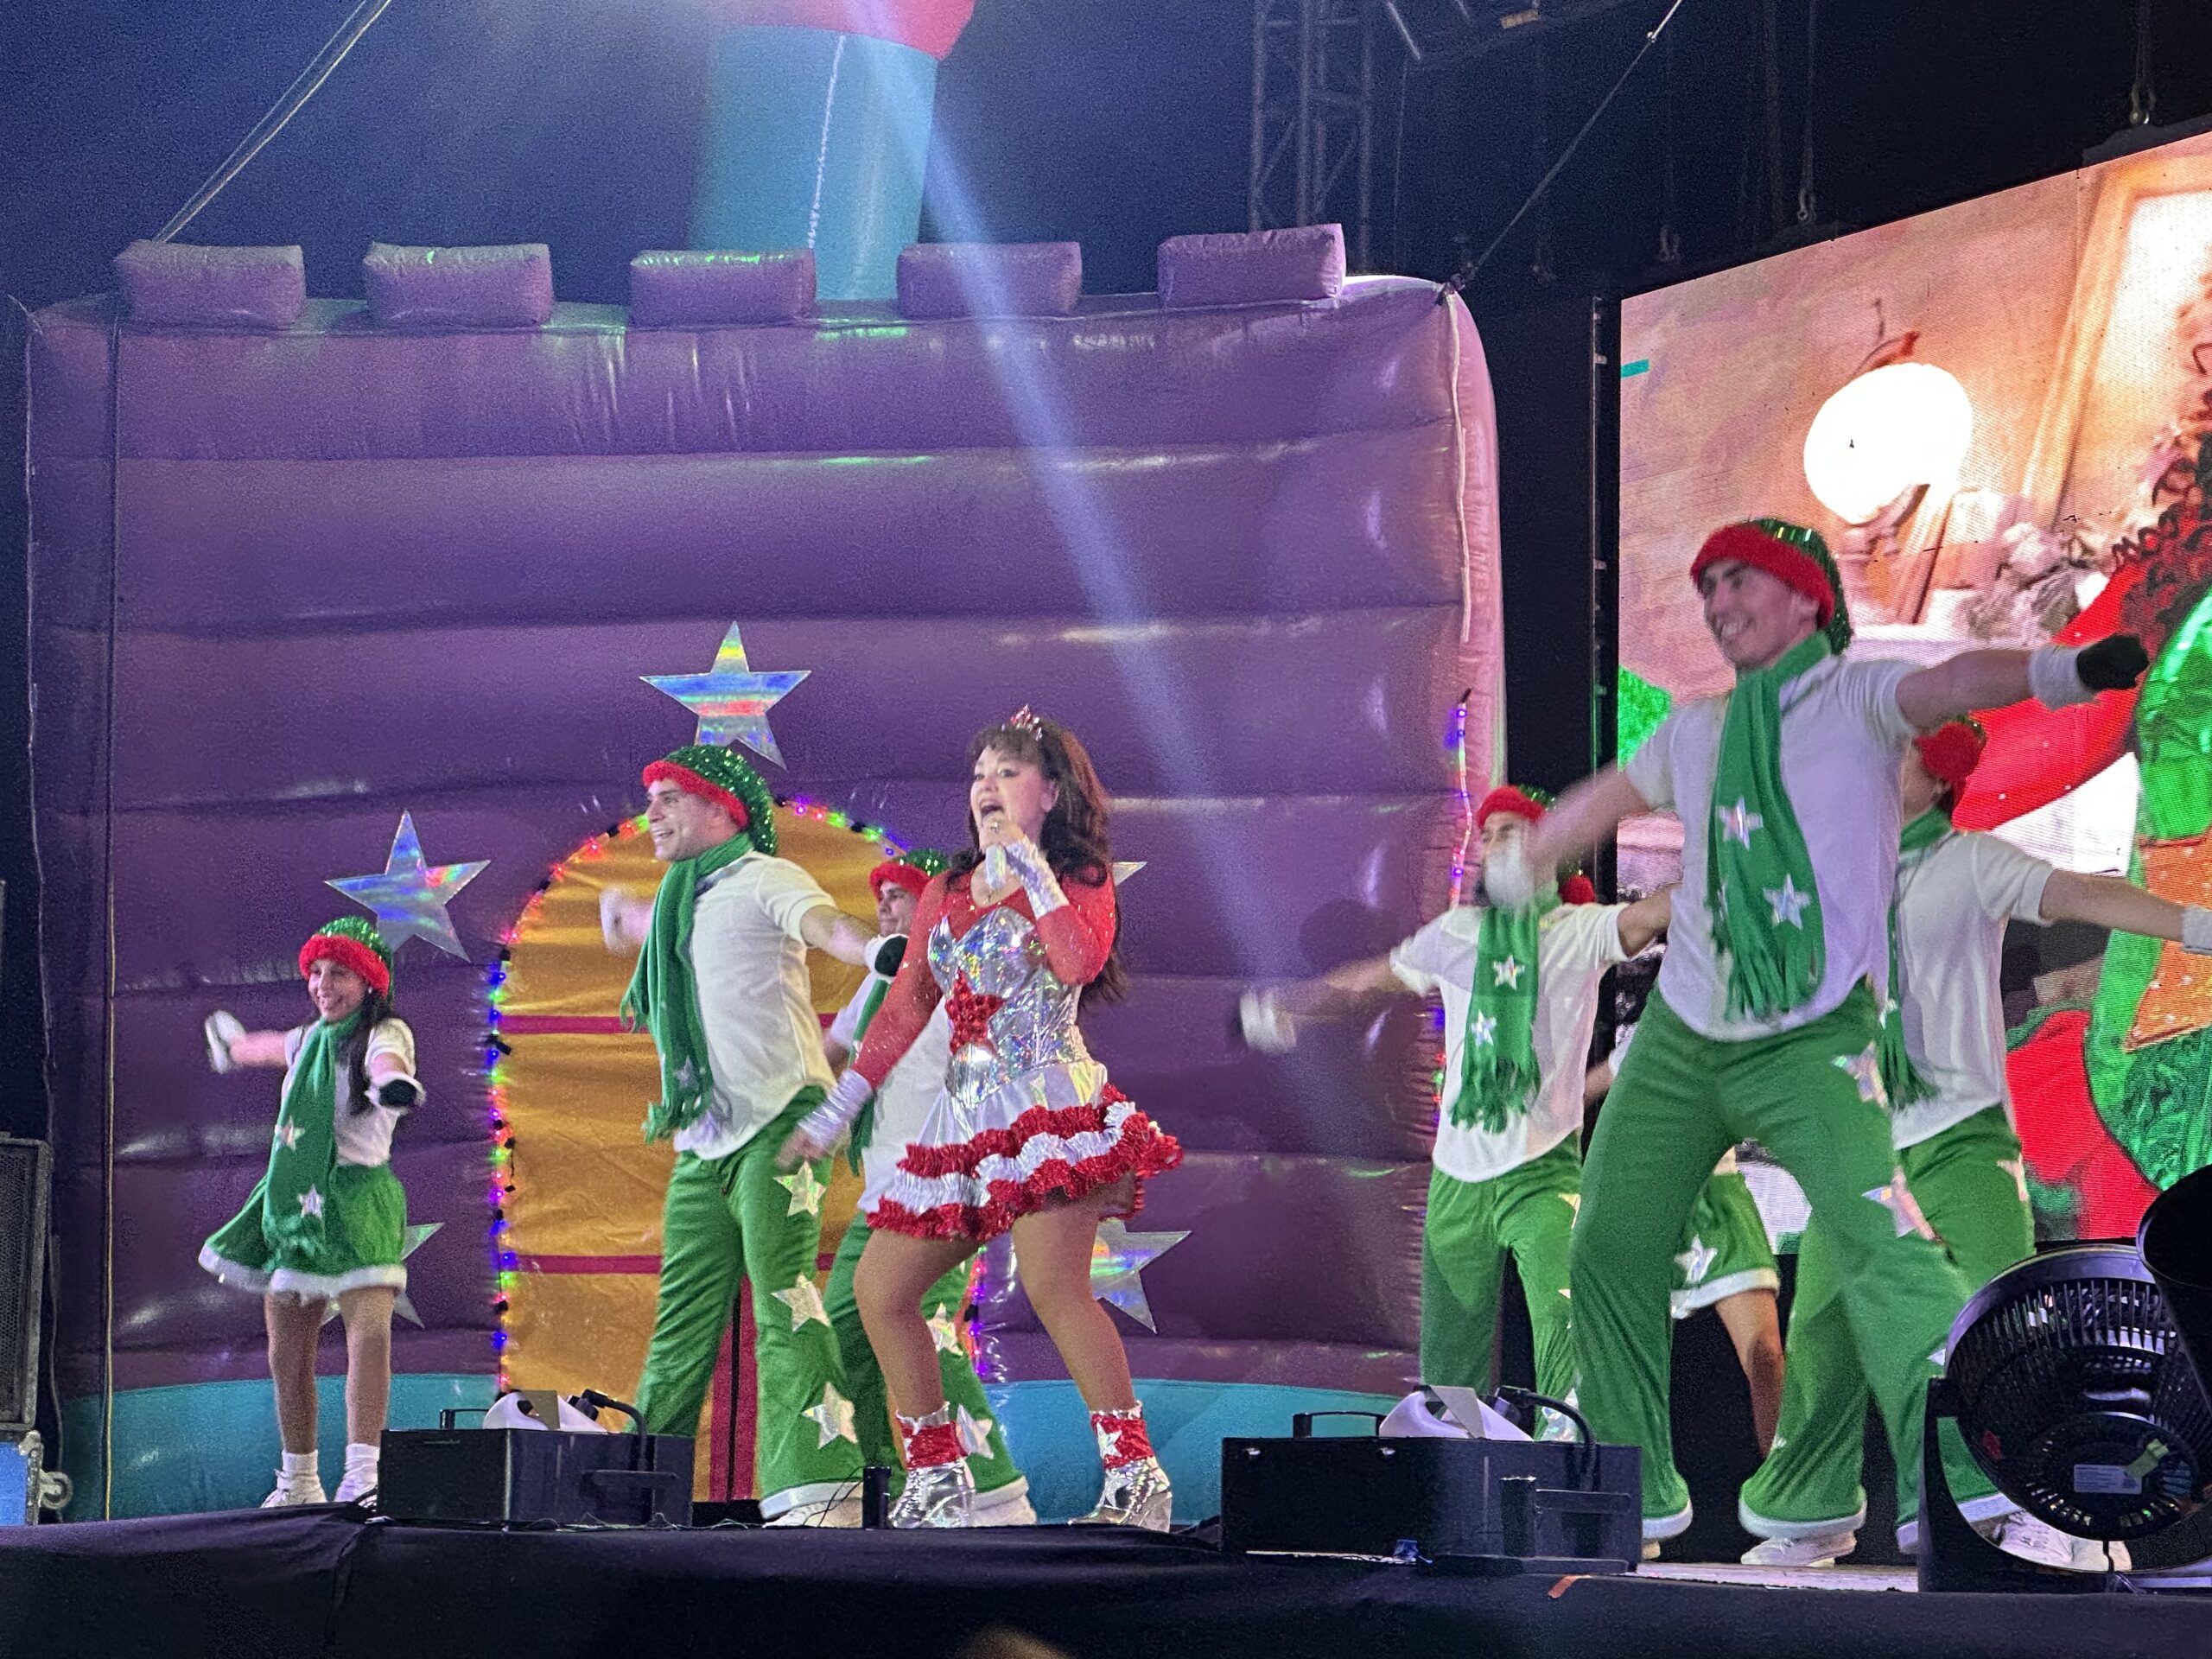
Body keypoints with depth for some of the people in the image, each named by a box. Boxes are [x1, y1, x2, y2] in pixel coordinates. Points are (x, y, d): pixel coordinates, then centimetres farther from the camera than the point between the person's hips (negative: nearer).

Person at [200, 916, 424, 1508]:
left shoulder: (384, 1033, -5)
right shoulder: (311, 1038, 16)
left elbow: (387, 1061, -31)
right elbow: (265, 1048, 41)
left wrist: (393, 1081, -56)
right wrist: (233, 1044, 63)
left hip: (356, 1202, -7)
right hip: (295, 1204, 7)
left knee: (369, 1332, -24)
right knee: (287, 1354, 7)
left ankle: (361, 1475, -33)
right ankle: (299, 1482, 19)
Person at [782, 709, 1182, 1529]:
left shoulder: (1078, 882, 2)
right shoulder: (945, 893, 19)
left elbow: (1082, 960, -21)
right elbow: (906, 1008, 23)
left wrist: (1028, 860, -14)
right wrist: (834, 1112, 23)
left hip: (1048, 1099, -7)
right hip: (964, 1114, 7)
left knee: (1053, 1285, -24)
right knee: (878, 1288, 1)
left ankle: (1135, 1477, -23)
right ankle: (937, 1479, 10)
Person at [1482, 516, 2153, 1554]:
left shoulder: (1854, 699, -4)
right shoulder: (1695, 731, 12)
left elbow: (1949, 686, -24)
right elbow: (1601, 803, 30)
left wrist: (2069, 668, -44)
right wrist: (1511, 875, 43)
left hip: (1812, 1041, -6)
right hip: (1680, 1039, 7)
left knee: (1876, 1235, -24)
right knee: (1610, 1249, 10)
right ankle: (1637, 1494, 24)